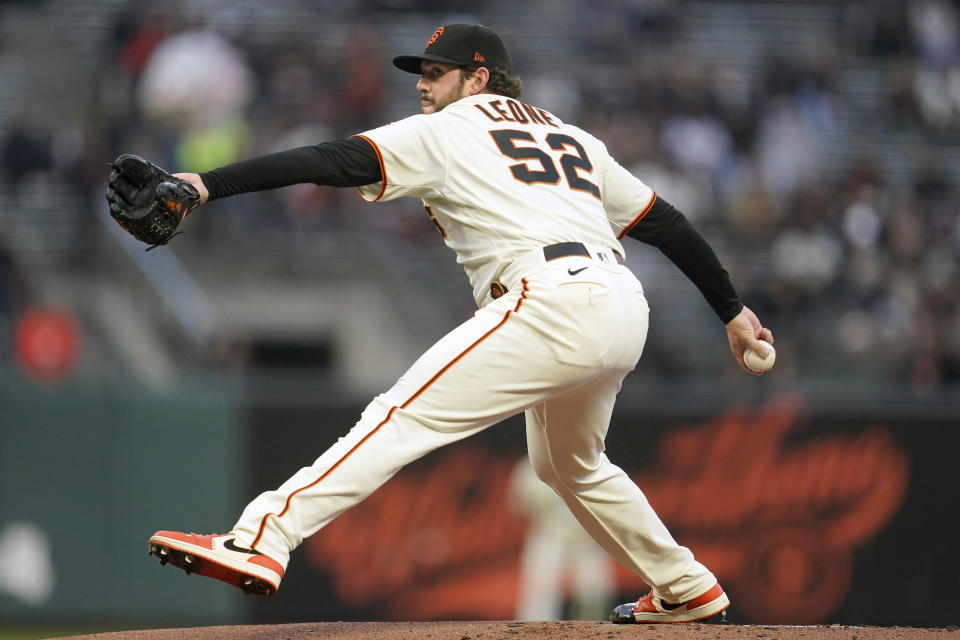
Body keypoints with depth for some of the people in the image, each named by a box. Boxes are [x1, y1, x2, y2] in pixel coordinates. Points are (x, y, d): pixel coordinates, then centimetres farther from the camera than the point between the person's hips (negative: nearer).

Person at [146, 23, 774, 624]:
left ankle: (260, 541, -28)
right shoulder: (575, 139, 29)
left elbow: (333, 162, -2)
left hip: (551, 303, -8)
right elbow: (666, 222, 27)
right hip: (624, 309, 8)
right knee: (569, 466, 32)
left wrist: (209, 184, -8)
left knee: (403, 417, -15)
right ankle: (685, 588, 39)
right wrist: (733, 309, 33)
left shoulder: (445, 132, 9)